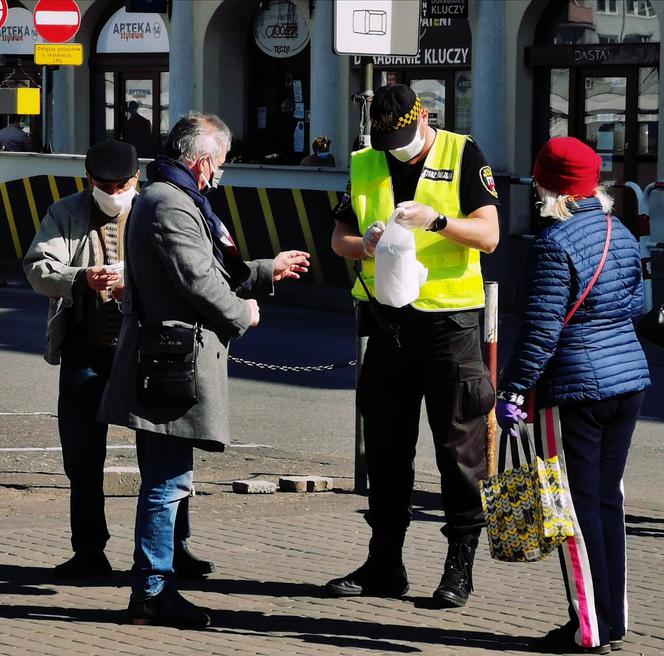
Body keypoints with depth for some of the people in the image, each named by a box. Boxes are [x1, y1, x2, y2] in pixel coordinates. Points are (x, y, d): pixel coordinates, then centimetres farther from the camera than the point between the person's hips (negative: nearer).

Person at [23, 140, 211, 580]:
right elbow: (39, 268, -7)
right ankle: (89, 551, 15)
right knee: (83, 457, 5)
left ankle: (176, 547, 9)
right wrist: (81, 279, -26)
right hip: (86, 351, 1)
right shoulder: (66, 215, 5)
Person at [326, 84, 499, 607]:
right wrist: (363, 245, -11)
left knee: (459, 447, -2)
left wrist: (437, 220, -25)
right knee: (385, 446, 9)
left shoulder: (462, 155, -3)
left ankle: (460, 568, 3)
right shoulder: (365, 166, 9)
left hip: (450, 318, -5)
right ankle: (385, 564, 17)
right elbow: (339, 236, 11)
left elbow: (488, 235, -9)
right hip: (388, 321, 5)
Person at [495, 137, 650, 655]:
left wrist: (511, 389, -16)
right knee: (608, 499, 13)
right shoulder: (621, 233, 8)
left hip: (575, 388, -8)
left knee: (578, 505, -1)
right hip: (629, 379, 8)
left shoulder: (555, 243, -16)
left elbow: (541, 329, -19)